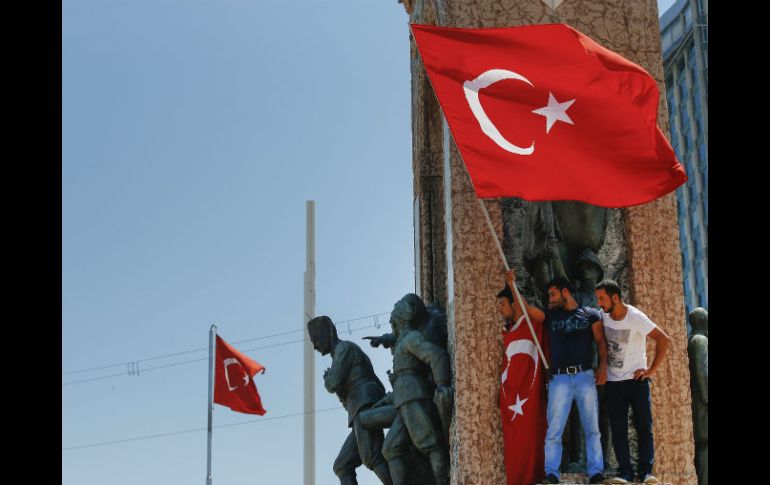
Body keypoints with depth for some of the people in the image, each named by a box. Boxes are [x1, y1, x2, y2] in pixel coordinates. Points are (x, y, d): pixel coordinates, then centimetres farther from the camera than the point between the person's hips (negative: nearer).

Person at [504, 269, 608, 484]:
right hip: (559, 379, 1)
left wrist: (603, 365, -8)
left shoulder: (590, 314, 10)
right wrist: (512, 285, 2)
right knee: (554, 430, -6)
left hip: (585, 376, -1)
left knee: (592, 428, 0)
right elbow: (525, 309, 9)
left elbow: (601, 341, 6)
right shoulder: (550, 316, 17)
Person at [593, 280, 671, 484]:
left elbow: (664, 339, -16)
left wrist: (651, 370, -15)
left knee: (644, 427, -3)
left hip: (636, 379, -4)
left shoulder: (635, 317, -14)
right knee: (618, 429, 1)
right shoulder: (602, 315, 0)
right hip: (612, 382, 4)